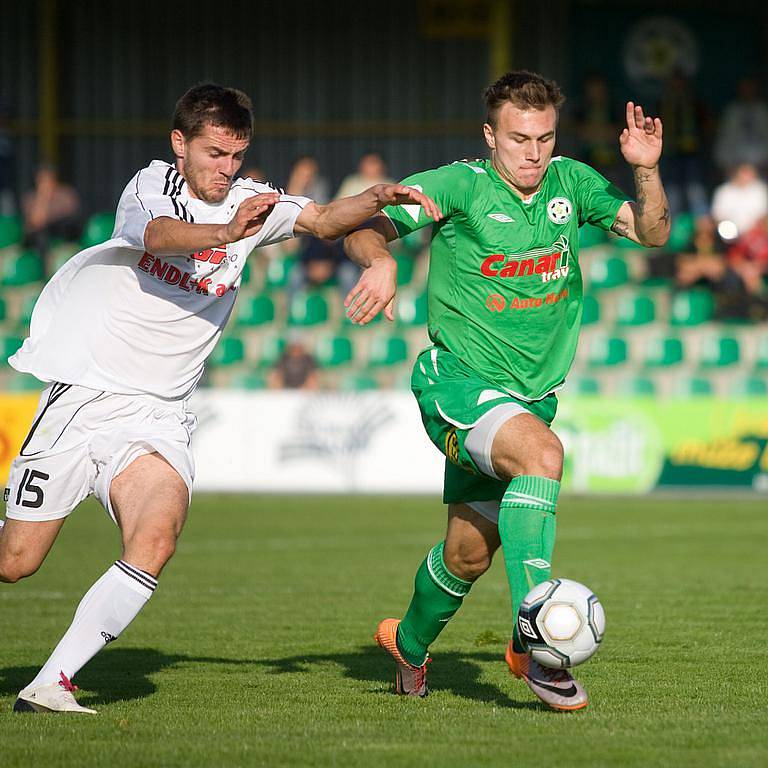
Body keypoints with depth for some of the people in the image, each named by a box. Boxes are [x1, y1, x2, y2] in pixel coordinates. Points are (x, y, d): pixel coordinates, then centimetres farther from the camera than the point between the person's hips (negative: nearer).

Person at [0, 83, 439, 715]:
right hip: (82, 395, -3)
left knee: (157, 538, -25)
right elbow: (157, 235, -26)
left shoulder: (248, 201, 8)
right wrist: (227, 232, -45)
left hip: (158, 414, 3)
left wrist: (377, 200, -23)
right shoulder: (152, 184, -5)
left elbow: (323, 219, -2)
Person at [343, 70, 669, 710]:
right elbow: (366, 226, -16)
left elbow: (651, 232, -1)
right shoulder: (463, 185, -11)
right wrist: (379, 259, -39)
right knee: (541, 452, -34)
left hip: (532, 392, 6)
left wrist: (646, 171, -19)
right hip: (460, 384, -6)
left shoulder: (569, 182, 3)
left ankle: (410, 643, 45)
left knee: (470, 551, 14)